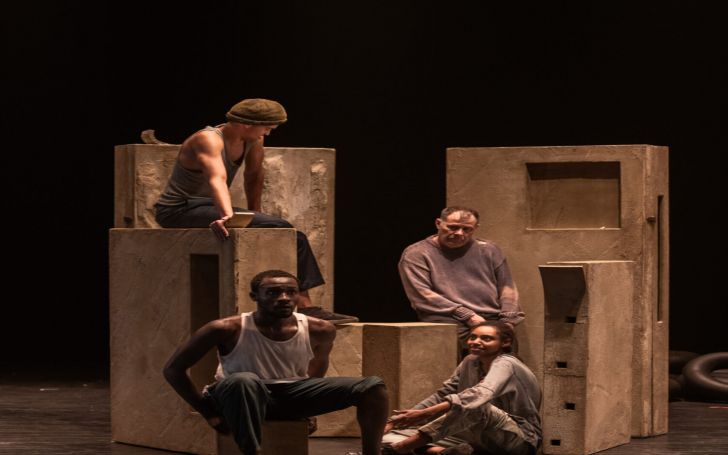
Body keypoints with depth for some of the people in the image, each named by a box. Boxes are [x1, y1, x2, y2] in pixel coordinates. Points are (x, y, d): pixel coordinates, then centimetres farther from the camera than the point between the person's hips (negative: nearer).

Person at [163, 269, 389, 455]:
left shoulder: (319, 330, -12)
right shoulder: (229, 330, -22)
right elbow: (173, 369, -14)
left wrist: (309, 403, 12)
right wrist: (209, 413, -14)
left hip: (291, 395, 4)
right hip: (243, 396, -4)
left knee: (372, 387, -12)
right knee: (244, 381, -42)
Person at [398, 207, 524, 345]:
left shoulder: (488, 250, 19)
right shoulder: (416, 254, 5)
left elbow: (507, 288, 19)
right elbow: (422, 296, -5)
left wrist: (507, 321, -1)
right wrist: (468, 316, -11)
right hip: (449, 323, -4)